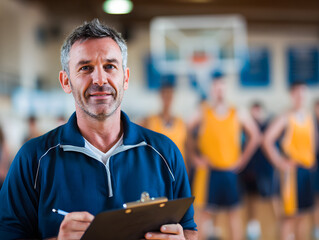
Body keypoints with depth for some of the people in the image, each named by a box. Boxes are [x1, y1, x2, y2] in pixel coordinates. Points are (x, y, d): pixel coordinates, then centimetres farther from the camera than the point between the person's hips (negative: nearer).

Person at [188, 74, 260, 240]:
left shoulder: (237, 115, 4)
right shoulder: (202, 114, -1)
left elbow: (254, 136, 12)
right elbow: (187, 135, 1)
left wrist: (243, 158, 7)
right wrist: (195, 157, -2)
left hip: (230, 171, 2)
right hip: (208, 172, -2)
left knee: (234, 212, 5)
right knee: (204, 211, -1)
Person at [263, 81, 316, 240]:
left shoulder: (309, 117, 10)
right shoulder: (286, 118, -10)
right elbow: (267, 140, -15)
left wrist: (312, 159, 13)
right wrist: (280, 163, -14)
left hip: (308, 169, 7)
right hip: (292, 169, -7)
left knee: (303, 213, 12)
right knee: (290, 213, -7)